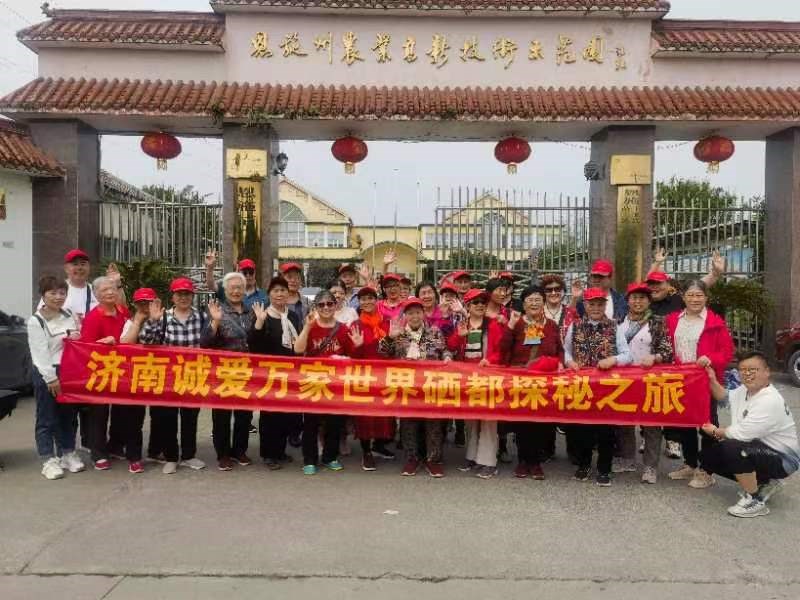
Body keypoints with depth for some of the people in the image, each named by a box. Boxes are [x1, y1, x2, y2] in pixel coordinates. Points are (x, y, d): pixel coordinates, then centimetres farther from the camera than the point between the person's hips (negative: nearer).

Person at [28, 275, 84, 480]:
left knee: (68, 416, 11)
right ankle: (49, 460, 7)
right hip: (46, 374, -5)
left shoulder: (69, 316, 11)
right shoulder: (35, 321, -6)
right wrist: (51, 378, -16)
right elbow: (40, 353, -12)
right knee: (47, 419, 1)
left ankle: (67, 454, 22)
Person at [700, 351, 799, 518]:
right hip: (758, 450, 10)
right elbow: (724, 397, 25)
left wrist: (716, 432, -8)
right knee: (707, 455, 5)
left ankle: (754, 501, -14)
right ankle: (763, 483, 12)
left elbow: (742, 434, -27)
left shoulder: (770, 401, -26)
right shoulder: (744, 390, 4)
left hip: (781, 459, -10)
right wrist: (712, 380, 5)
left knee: (731, 448, -34)